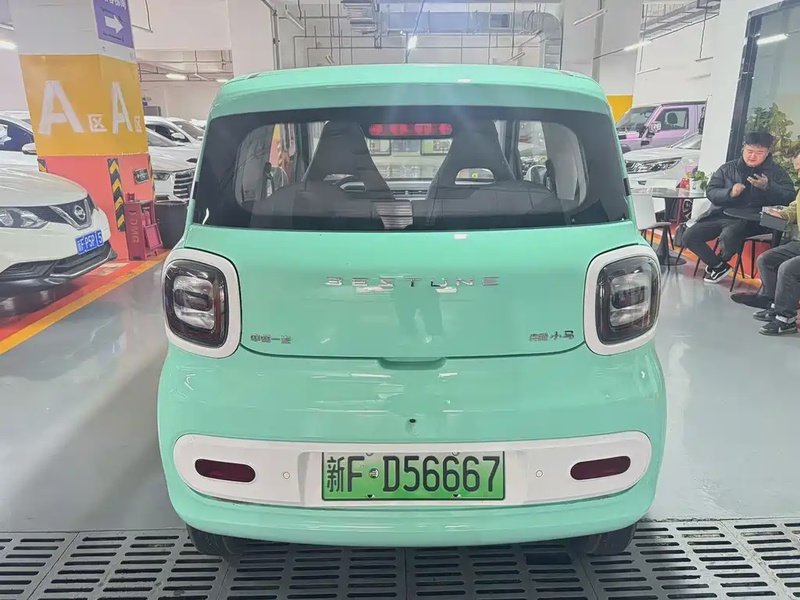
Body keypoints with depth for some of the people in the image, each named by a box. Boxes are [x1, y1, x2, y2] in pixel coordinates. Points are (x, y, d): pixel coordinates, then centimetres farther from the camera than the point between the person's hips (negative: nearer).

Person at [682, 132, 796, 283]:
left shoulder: (776, 172, 5)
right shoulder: (728, 168, 10)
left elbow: (789, 198, -4)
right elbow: (710, 191, 3)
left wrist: (768, 187, -20)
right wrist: (729, 192, -17)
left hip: (749, 221, -4)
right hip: (720, 215, 4)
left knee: (728, 235, -36)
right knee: (689, 236, -13)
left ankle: (721, 261, 2)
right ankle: (719, 266, 8)